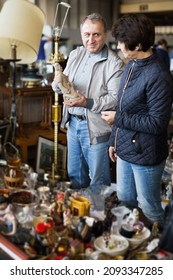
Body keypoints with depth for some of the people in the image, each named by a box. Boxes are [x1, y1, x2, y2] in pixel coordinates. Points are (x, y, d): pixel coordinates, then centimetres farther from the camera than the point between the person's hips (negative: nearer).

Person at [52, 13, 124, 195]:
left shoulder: (114, 63, -13)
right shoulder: (75, 54, 7)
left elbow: (116, 98, -20)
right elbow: (58, 86, 9)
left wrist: (87, 103, -30)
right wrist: (58, 83, -15)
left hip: (95, 128, -6)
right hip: (73, 123, 7)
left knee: (97, 179, 7)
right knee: (74, 173, 22)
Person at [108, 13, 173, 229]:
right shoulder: (131, 66, 6)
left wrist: (118, 118, -17)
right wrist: (114, 140, 15)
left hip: (145, 155, -8)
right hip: (124, 150, 9)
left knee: (149, 209, 11)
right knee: (124, 202, 23)